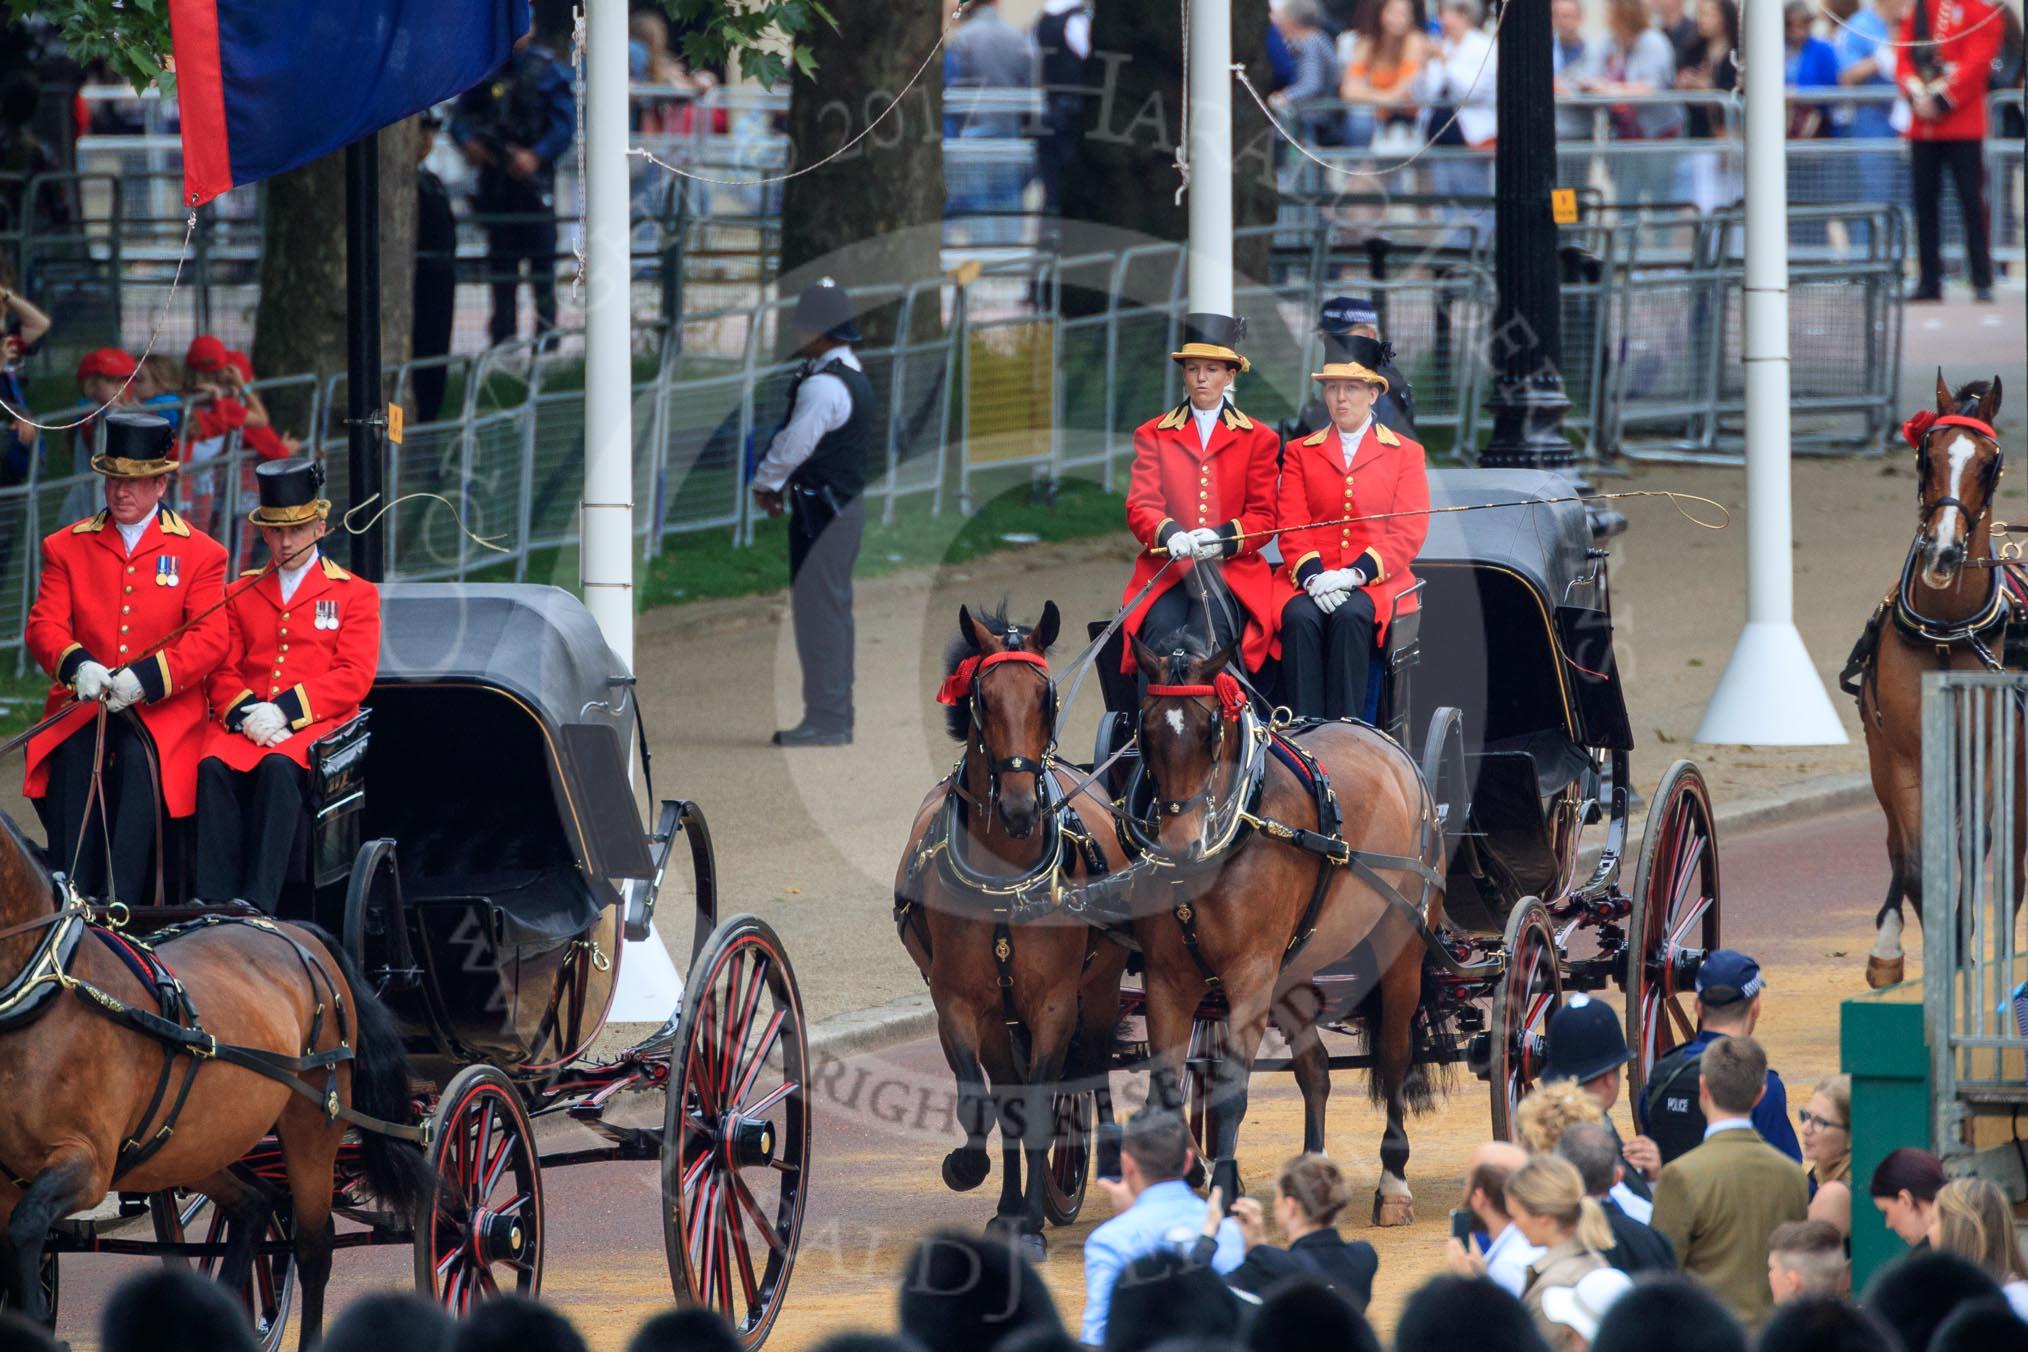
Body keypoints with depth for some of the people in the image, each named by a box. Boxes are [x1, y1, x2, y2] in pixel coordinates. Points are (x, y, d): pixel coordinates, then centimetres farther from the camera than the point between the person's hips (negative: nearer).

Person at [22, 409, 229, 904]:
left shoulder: (198, 552, 7)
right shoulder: (67, 547, 14)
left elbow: (210, 639, -3)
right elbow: (44, 626, 5)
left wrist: (144, 678, -20)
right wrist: (76, 665, -19)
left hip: (164, 708, -2)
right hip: (82, 703, 2)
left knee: (139, 761, -33)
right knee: (73, 761, -30)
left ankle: (119, 905, -35)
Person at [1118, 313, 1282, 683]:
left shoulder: (1258, 439, 14)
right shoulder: (1153, 435, 17)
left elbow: (1263, 518, 7)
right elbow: (1140, 507, 5)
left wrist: (1222, 538, -15)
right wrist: (1170, 535, -19)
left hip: (1233, 571, -1)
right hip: (1166, 570, 1)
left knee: (1208, 631, -31)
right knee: (1162, 633, -30)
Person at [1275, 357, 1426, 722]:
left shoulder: (1405, 454, 12)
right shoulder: (1300, 452, 18)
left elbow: (1409, 533, 2)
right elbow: (1291, 527, 7)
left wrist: (1356, 574, -14)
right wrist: (1313, 577, -15)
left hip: (1376, 582, -1)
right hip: (1312, 579, 1)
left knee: (1350, 616, -35)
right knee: (1300, 618, -33)